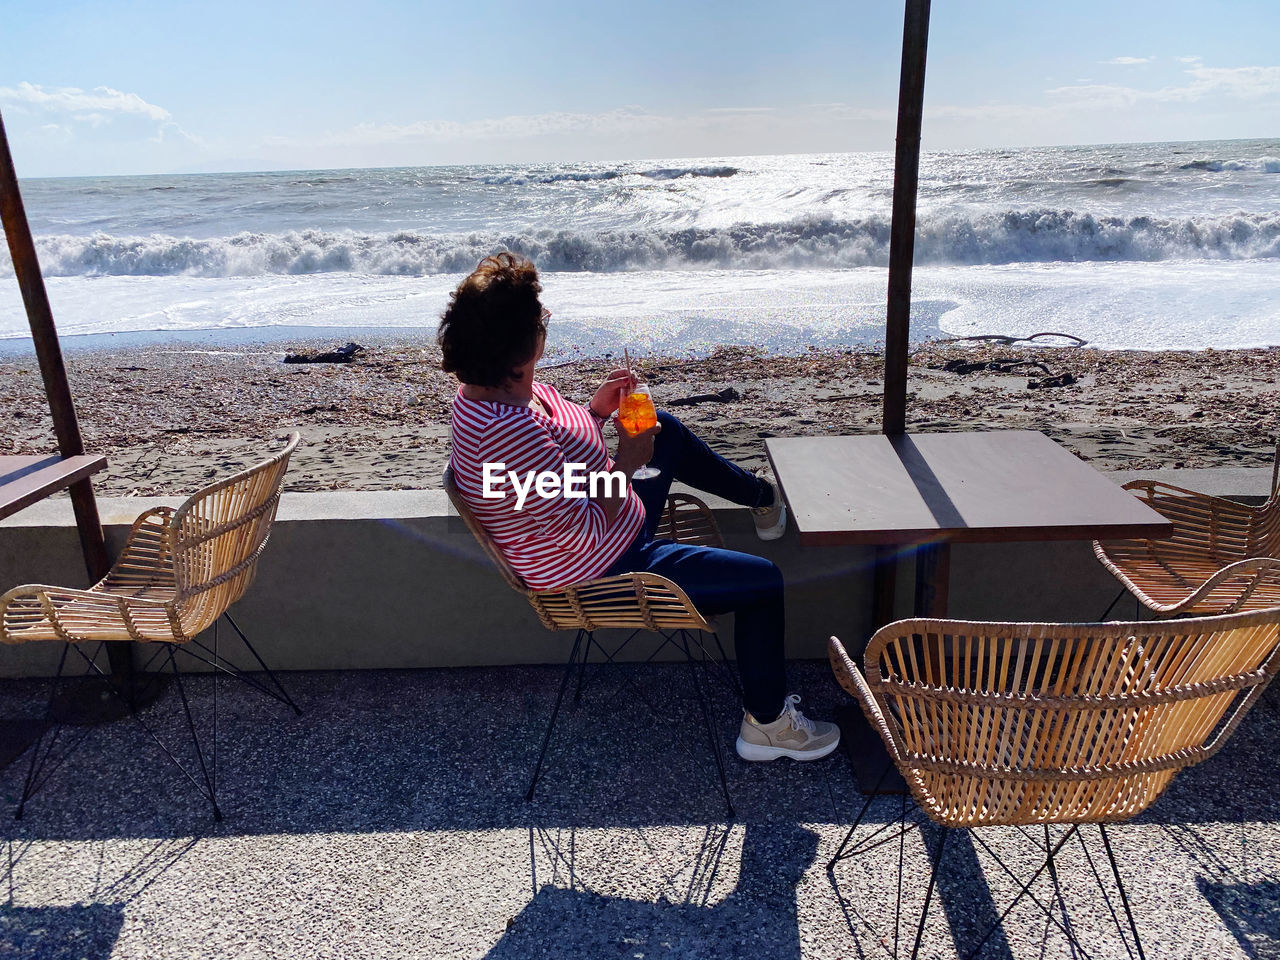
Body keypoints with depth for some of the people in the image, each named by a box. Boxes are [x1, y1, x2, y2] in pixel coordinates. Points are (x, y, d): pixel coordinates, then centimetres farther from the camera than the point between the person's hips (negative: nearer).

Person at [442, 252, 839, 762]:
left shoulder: (488, 389, -6)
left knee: (667, 429, 26)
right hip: (599, 574, -10)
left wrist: (595, 410, -4)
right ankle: (767, 724, 17)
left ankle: (761, 496, 47)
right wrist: (627, 462, -20)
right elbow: (586, 532, -32)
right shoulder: (508, 432, -37)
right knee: (763, 581, -3)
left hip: (597, 530, 10)